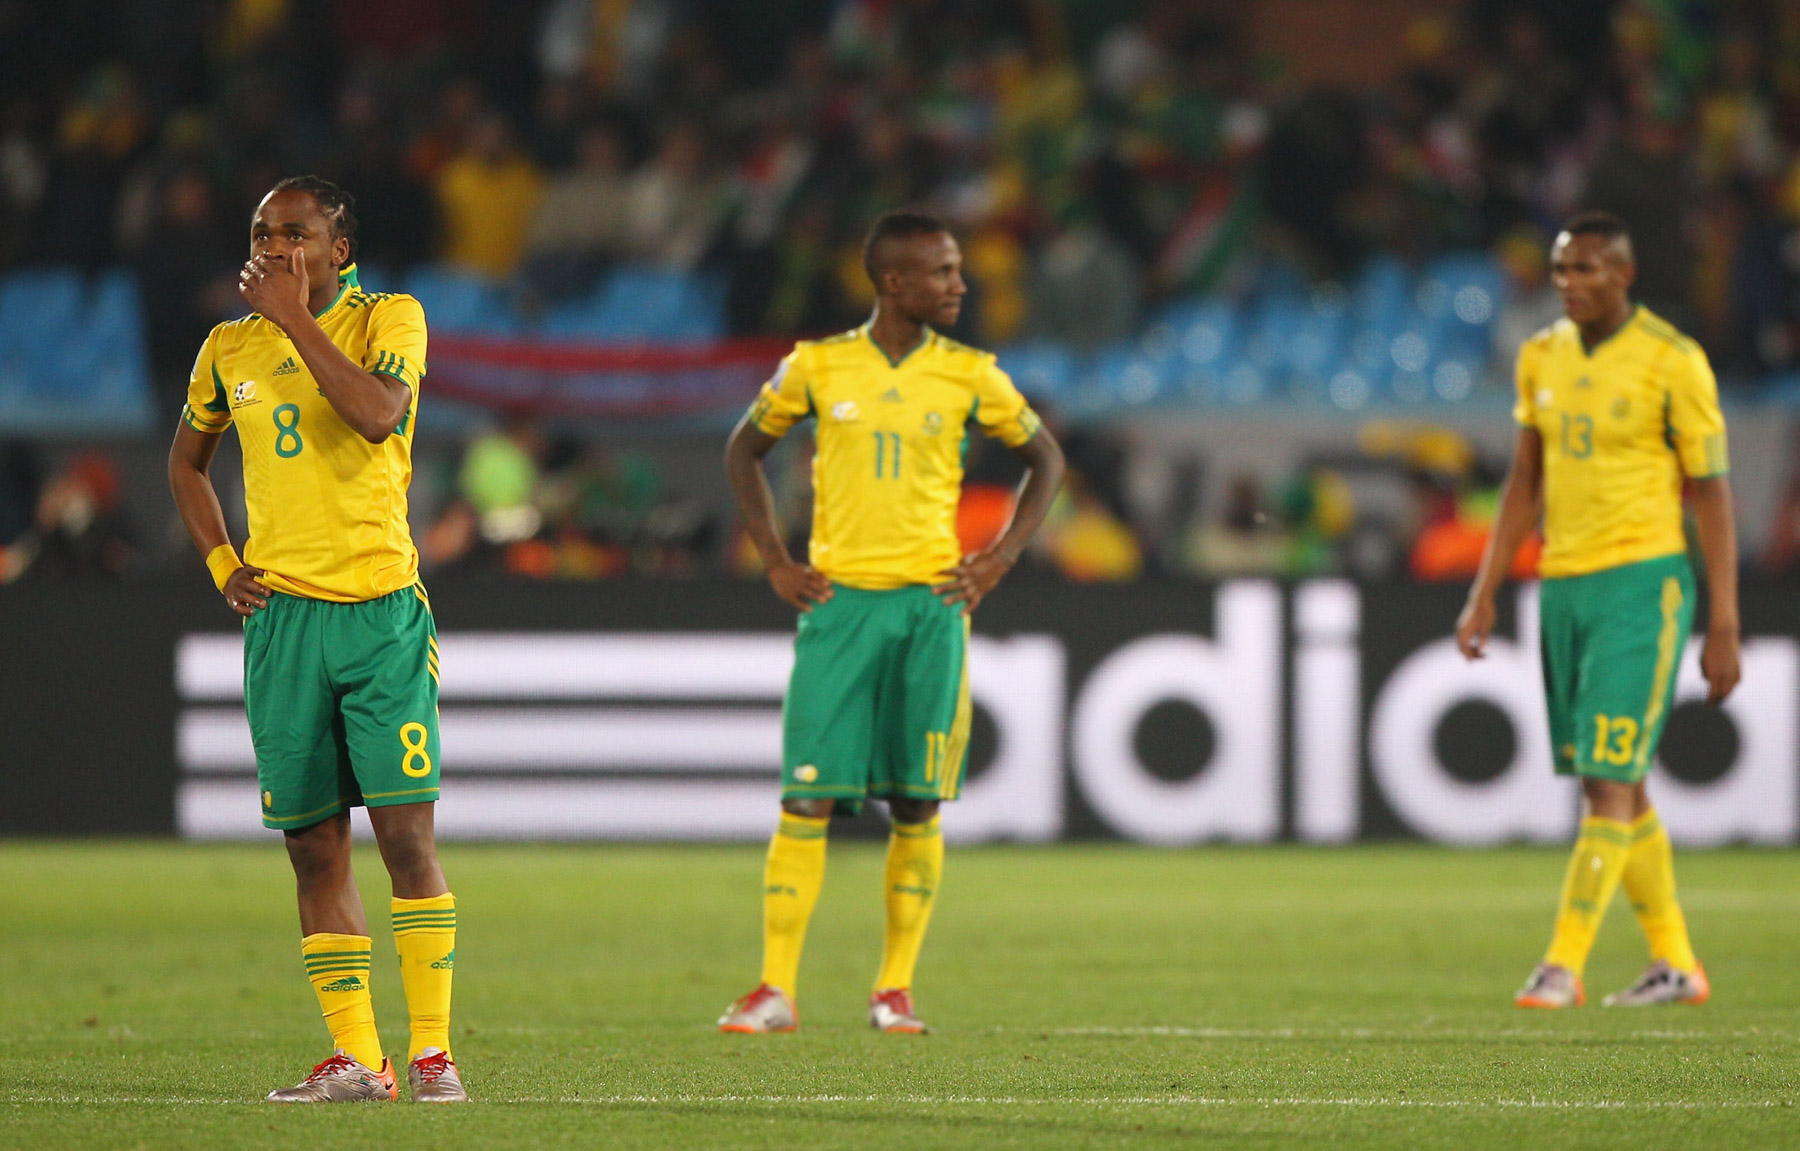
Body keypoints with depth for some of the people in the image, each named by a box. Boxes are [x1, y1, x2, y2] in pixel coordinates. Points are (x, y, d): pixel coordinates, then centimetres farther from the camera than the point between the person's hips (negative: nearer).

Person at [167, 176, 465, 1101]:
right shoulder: (230, 350, 11)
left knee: (406, 833, -10)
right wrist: (220, 564, 12)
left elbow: (378, 415, -21)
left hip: (382, 609, -4)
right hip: (281, 614, 4)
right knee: (315, 845, 2)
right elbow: (186, 461, 26)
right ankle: (354, 1059, 6)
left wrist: (296, 317, -17)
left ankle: (432, 1051, -6)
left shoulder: (389, 320, -1)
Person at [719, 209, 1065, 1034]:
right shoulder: (817, 367, 2)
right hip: (839, 597, -1)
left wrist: (1000, 559, 5)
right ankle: (776, 988, -4)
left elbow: (1045, 459, 15)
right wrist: (776, 562, 7)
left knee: (917, 803, 1)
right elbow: (744, 451, 16)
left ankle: (896, 988, 9)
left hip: (931, 601, 1)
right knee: (807, 795, -6)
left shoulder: (967, 376, 3)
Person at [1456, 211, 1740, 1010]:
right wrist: (1483, 598, 10)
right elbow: (1524, 484, 15)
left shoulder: (1673, 362, -10)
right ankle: (1675, 964, 19)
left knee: (1609, 779, -12)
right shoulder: (1541, 358, 8)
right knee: (1615, 787, 9)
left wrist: (1723, 628, -11)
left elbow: (1712, 494, -8)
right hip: (1565, 584, 7)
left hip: (1645, 581, -7)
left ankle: (1563, 965, -13)